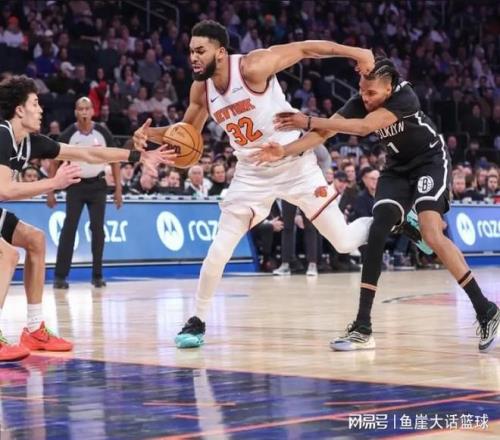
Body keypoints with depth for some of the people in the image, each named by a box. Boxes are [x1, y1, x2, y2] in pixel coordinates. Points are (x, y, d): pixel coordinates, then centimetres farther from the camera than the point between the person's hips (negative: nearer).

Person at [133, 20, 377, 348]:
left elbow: (305, 48, -16)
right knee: (219, 250, -5)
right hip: (252, 174, 4)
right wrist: (151, 134, -8)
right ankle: (198, 321, 10)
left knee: (344, 242, -2)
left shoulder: (252, 67, -23)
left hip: (295, 165, -4)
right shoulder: (201, 90, -5)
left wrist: (355, 53, -19)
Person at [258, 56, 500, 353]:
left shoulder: (404, 96, -30)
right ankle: (363, 328, -9)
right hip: (399, 166, 6)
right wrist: (285, 152, -35)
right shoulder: (360, 103, -14)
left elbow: (364, 126, -41)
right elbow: (324, 132, -19)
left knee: (432, 234, -24)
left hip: (430, 161, -6)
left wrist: (308, 121, -43)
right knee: (377, 233, -9)